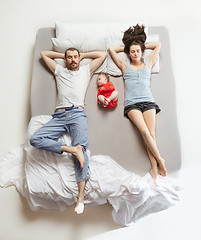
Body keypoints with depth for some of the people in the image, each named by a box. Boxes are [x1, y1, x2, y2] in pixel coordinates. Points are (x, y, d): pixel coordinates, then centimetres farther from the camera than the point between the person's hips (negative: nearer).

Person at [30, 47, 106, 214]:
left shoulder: (86, 70, 25)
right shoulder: (59, 70, 28)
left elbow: (103, 54, 28)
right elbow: (44, 53, 39)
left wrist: (83, 55, 31)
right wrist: (63, 55, 35)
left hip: (77, 114, -3)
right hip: (59, 116, 3)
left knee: (81, 148, -20)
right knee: (35, 139, -18)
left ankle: (81, 196, -20)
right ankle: (73, 149, -22)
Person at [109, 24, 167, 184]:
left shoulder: (148, 63, 21)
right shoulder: (125, 65, 18)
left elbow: (158, 45, 29)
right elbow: (111, 49, 19)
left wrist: (142, 45, 31)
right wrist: (127, 47, 27)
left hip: (148, 102, 2)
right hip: (132, 104, -1)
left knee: (151, 134, -13)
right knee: (145, 132, -21)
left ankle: (154, 169, -10)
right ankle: (160, 160, -7)